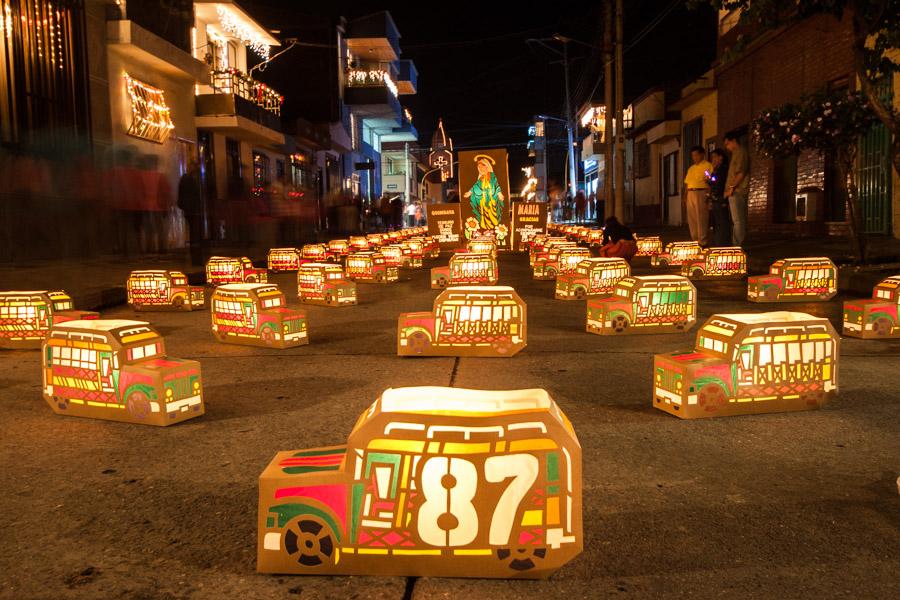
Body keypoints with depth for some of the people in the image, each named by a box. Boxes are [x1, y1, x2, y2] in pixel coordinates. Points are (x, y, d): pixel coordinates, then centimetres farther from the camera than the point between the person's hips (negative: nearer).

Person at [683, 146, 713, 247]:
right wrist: (685, 197, 14)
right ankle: (695, 241, 11)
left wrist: (709, 196, -18)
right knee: (692, 220, 5)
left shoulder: (708, 166, 2)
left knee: (701, 219, -10)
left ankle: (703, 242, -10)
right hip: (690, 194, 7)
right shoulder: (691, 168, 24)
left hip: (701, 193, -7)